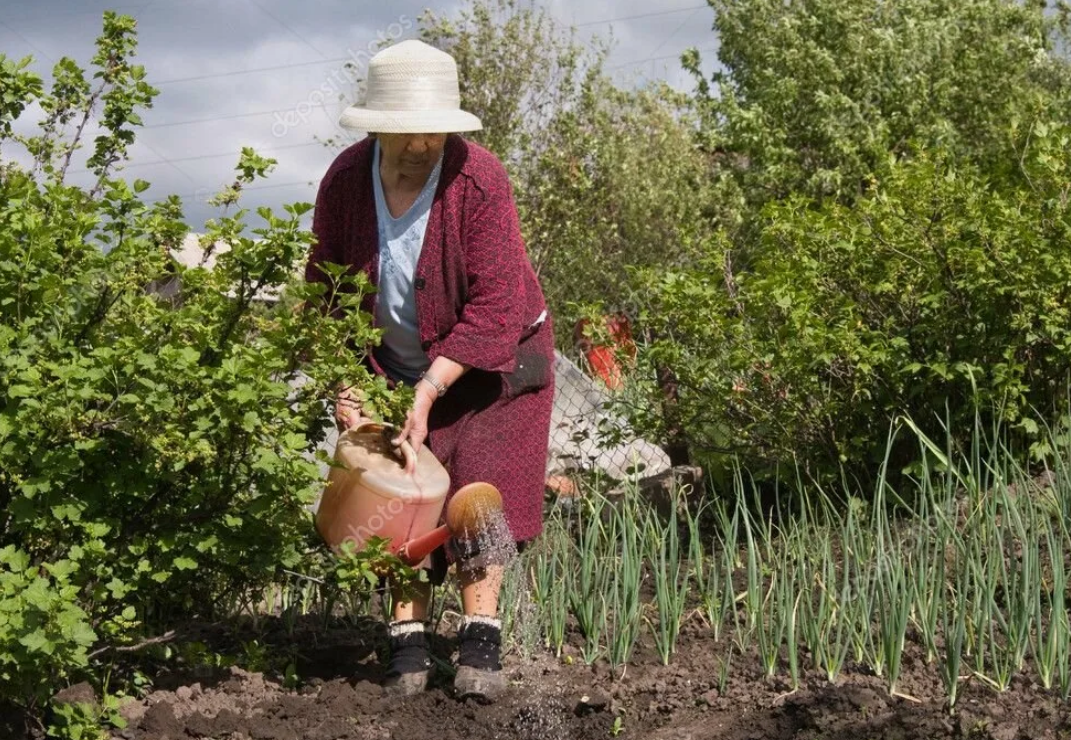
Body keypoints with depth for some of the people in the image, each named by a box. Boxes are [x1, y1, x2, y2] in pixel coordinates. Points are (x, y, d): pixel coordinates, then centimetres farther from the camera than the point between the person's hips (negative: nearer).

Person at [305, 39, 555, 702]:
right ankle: (408, 642, 3)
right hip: (395, 365, 3)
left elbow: (494, 306, -28)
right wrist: (343, 385, -14)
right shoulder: (345, 180, -14)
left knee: (479, 490, -10)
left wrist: (430, 390, -31)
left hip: (488, 358, -3)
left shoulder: (480, 180, -27)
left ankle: (481, 640, -6)